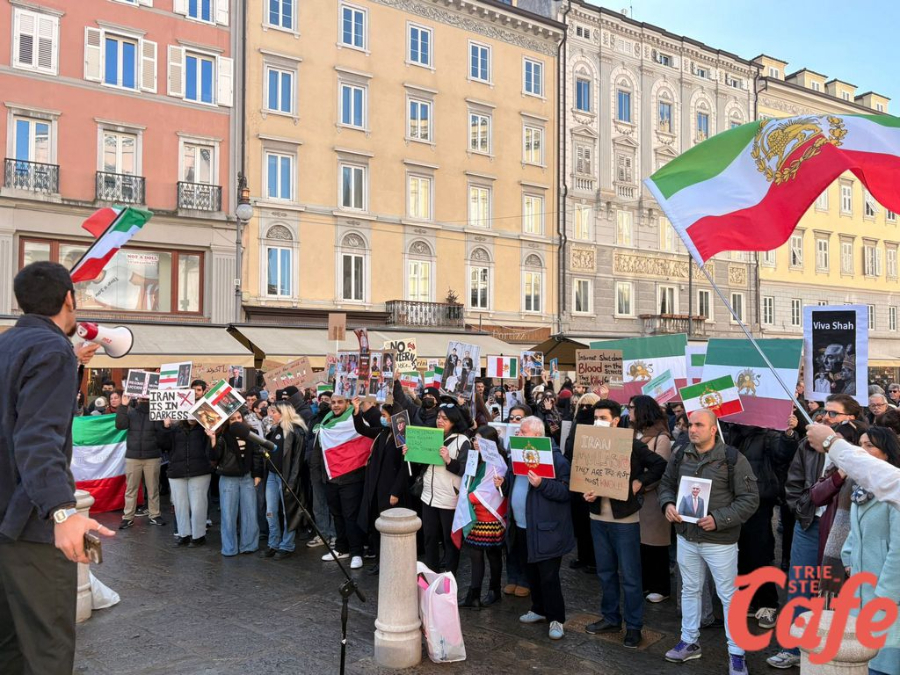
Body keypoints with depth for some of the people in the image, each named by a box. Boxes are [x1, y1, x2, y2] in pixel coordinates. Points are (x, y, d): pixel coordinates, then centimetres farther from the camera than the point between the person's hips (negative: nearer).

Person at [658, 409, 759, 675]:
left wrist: (719, 519, -23)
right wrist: (668, 504, -10)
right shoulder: (679, 456, 0)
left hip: (720, 540, -5)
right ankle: (689, 641, 34)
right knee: (689, 589, 18)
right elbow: (666, 484, 12)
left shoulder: (733, 459, -15)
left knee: (728, 596, 6)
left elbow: (750, 498, -14)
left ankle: (736, 653, 19)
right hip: (686, 536, 5)